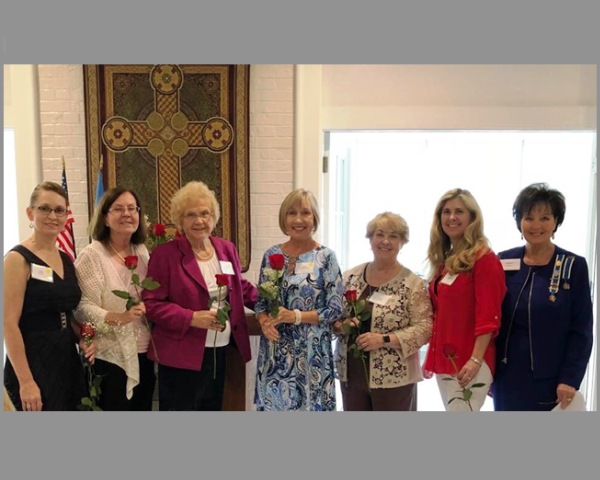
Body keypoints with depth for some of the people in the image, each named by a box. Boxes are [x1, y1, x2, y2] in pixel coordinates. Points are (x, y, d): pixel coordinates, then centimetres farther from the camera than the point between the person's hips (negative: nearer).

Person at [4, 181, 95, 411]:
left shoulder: (66, 260, 10)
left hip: (68, 362, 7)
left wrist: (82, 339, 2)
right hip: (33, 365, -7)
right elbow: (9, 324, -16)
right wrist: (25, 381, -19)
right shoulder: (18, 259, -11)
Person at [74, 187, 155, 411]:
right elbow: (82, 308, -17)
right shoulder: (91, 255, -11)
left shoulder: (142, 251, 7)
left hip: (144, 353, 6)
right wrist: (119, 317, -30)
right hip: (110, 357, -6)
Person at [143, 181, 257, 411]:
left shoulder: (227, 249, 8)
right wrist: (191, 318, -21)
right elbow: (152, 304, -10)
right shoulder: (165, 254, -8)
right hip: (181, 355, -5)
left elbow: (241, 288, 20)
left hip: (219, 352, 5)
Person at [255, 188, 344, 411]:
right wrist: (264, 322, -9)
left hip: (310, 353, -3)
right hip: (275, 352, 4)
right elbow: (260, 301, 11)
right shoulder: (271, 255, 6)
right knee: (273, 404, 10)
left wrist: (296, 316, -17)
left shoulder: (325, 257, -5)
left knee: (309, 405, 4)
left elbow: (335, 309, -7)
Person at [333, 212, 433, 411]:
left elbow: (424, 328, -13)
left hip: (394, 378, -4)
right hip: (351, 374, 4)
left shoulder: (413, 284, -8)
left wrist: (384, 340, -22)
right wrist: (341, 325, -11)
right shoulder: (350, 276, 6)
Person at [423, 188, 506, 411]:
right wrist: (431, 357, 17)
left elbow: (487, 316, -16)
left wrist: (475, 360, -22)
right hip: (444, 360, 8)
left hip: (469, 362, -8)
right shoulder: (444, 260, 14)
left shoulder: (484, 259, -10)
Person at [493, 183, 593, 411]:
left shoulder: (574, 266, -5)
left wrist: (569, 379, -12)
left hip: (549, 378, -2)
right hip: (507, 376, 3)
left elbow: (581, 330, -6)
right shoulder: (504, 262, 3)